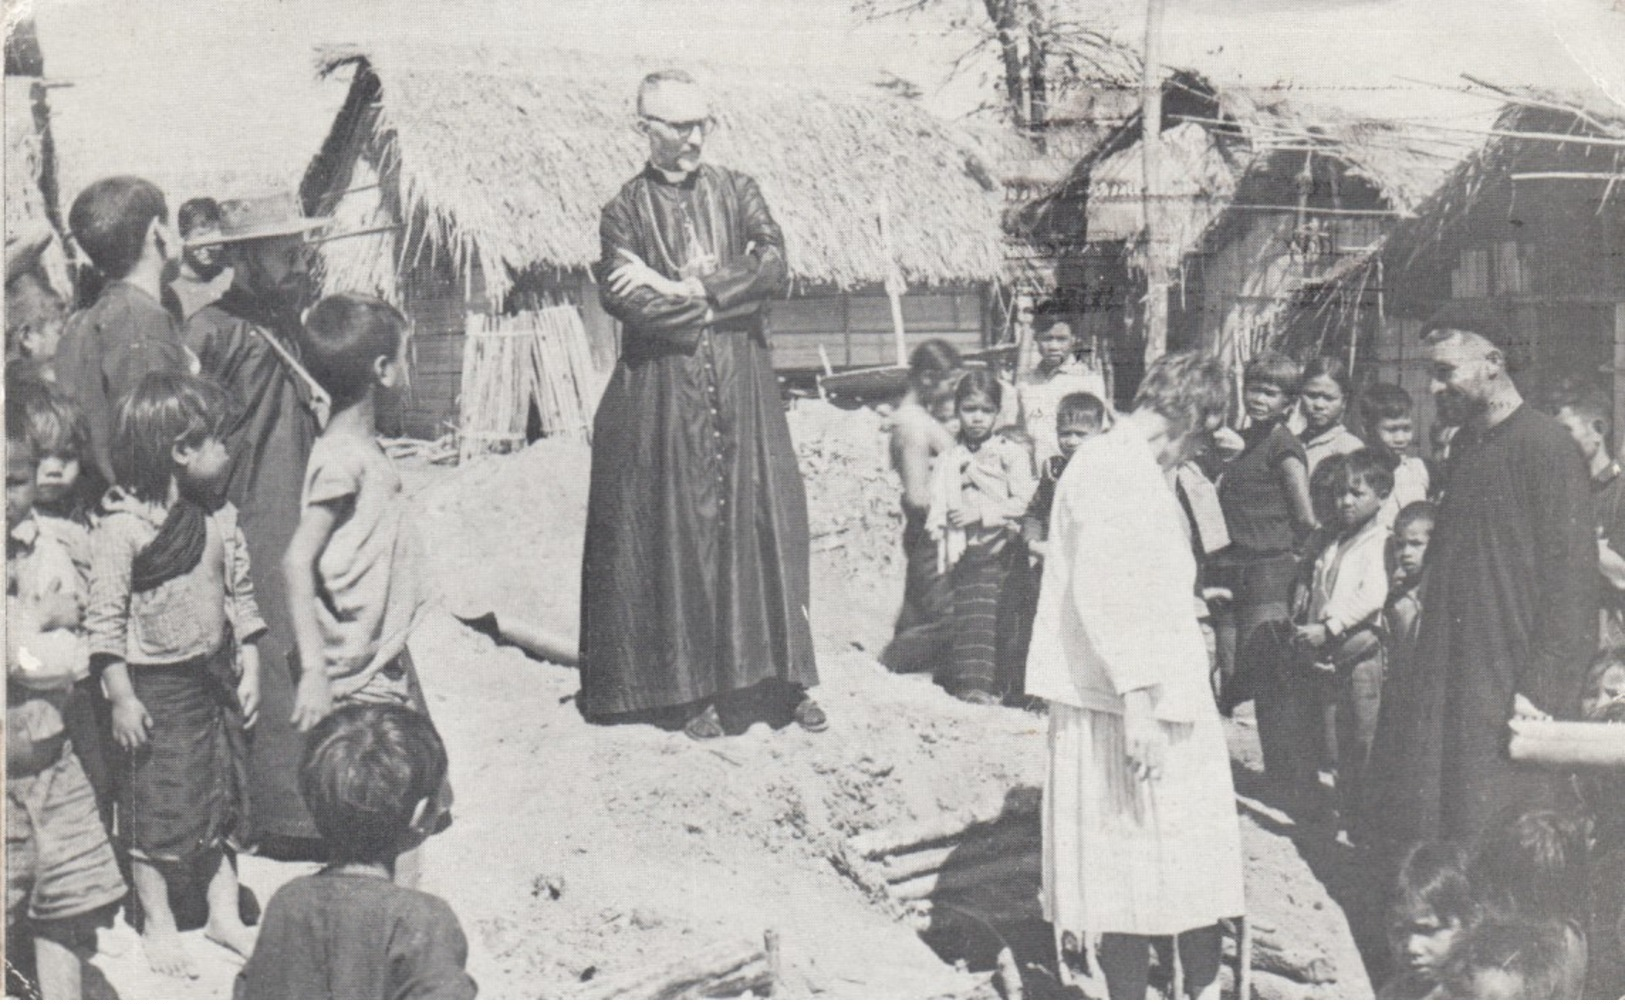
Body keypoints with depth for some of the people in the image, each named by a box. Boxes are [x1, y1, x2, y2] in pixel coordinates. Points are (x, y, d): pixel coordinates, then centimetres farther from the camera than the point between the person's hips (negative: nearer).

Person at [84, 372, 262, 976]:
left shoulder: (219, 518, 1)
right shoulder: (121, 527, -18)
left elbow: (241, 597, 10)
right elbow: (104, 619, -16)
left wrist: (249, 671, 7)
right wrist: (122, 699, -16)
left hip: (215, 676, 6)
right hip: (155, 687, -6)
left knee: (224, 800, 14)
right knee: (157, 808, 5)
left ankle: (224, 914, 28)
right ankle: (157, 924, 22)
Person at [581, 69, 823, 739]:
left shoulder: (737, 191, 12)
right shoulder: (624, 210, 6)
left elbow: (774, 268, -3)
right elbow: (619, 296, -10)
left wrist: (688, 289, -11)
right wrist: (716, 308, -10)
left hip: (743, 382, 2)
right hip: (663, 389, -2)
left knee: (764, 518, 0)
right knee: (681, 530, -2)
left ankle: (787, 678, 7)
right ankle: (695, 689, 6)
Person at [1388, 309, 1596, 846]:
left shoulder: (1545, 446, -10)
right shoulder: (1464, 445, 14)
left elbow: (1571, 579, -14)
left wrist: (1540, 692, -18)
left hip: (1511, 689, -7)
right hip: (1449, 682, 7)